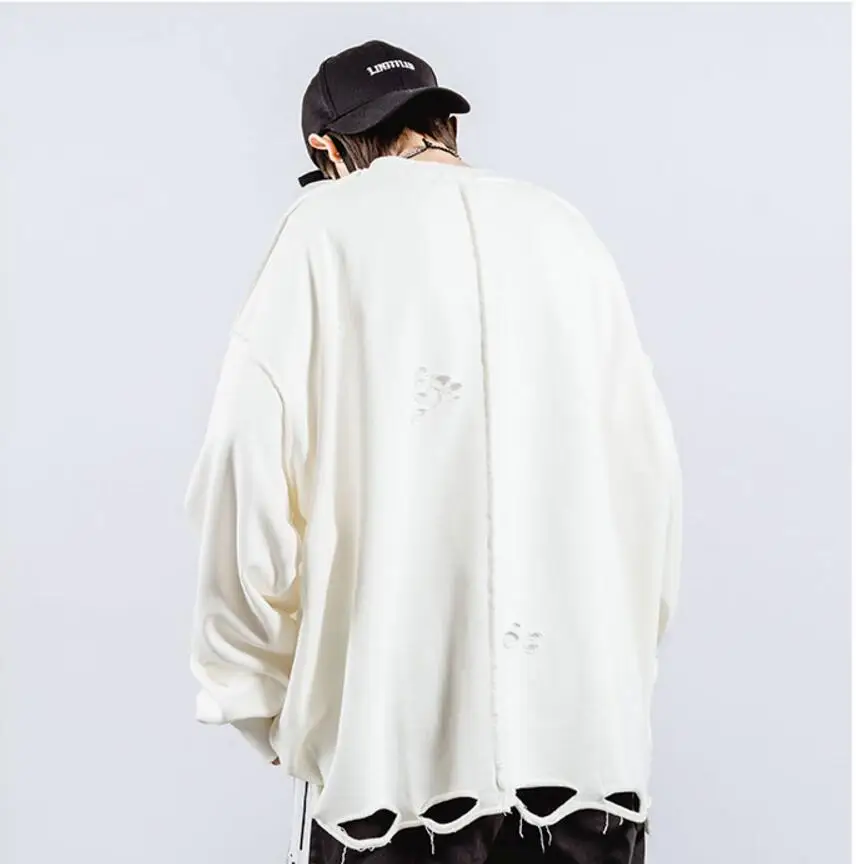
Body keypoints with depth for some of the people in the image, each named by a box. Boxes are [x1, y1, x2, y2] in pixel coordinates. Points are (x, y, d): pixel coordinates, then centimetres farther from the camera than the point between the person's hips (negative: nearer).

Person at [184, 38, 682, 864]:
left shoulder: (326, 229, 0)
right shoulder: (563, 226, 9)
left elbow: (250, 488, -6)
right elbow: (650, 476, 6)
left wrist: (264, 701, 7)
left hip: (396, 738, -3)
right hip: (588, 731, 3)